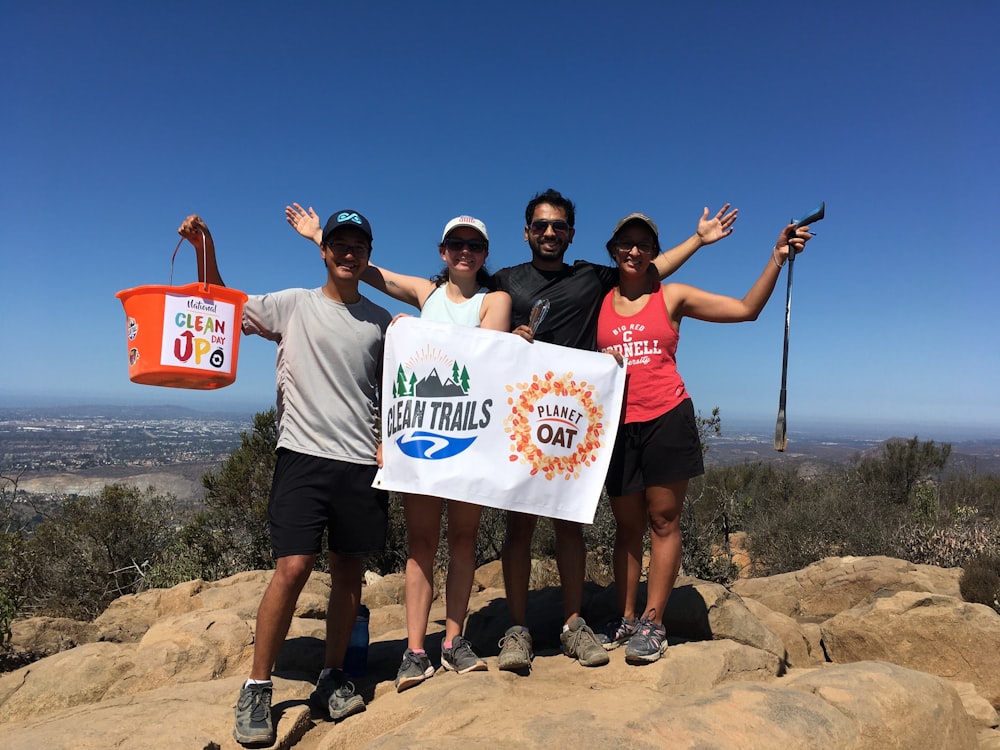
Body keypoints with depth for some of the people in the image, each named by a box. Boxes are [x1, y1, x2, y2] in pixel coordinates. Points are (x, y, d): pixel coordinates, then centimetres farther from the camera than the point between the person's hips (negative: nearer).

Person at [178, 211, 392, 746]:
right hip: (303, 456, -2)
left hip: (361, 462, 3)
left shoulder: (380, 320, 11)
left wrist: (388, 443, 3)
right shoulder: (293, 305, 6)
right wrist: (205, 248, -2)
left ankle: (332, 679, 24)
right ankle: (256, 690, 8)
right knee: (293, 568, -10)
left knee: (350, 571, 7)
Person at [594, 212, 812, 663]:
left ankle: (653, 622, 10)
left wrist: (777, 257, -5)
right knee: (627, 525, 9)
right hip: (618, 426, 2)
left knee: (663, 520, 1)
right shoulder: (599, 300, 9)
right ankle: (625, 618, 20)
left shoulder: (671, 297, 5)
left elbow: (746, 309, 2)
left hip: (667, 419, -1)